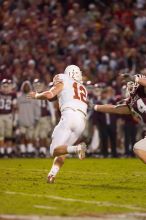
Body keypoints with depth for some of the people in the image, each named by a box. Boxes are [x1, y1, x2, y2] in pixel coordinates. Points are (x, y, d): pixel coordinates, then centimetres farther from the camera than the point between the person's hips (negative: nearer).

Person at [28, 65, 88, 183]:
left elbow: (49, 95, -1)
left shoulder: (63, 83, 14)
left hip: (69, 116, -6)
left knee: (55, 150, -8)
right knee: (61, 151, 16)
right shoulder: (83, 89, 32)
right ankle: (52, 174, -3)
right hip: (82, 121, 6)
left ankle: (76, 148, -33)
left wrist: (36, 95, 19)